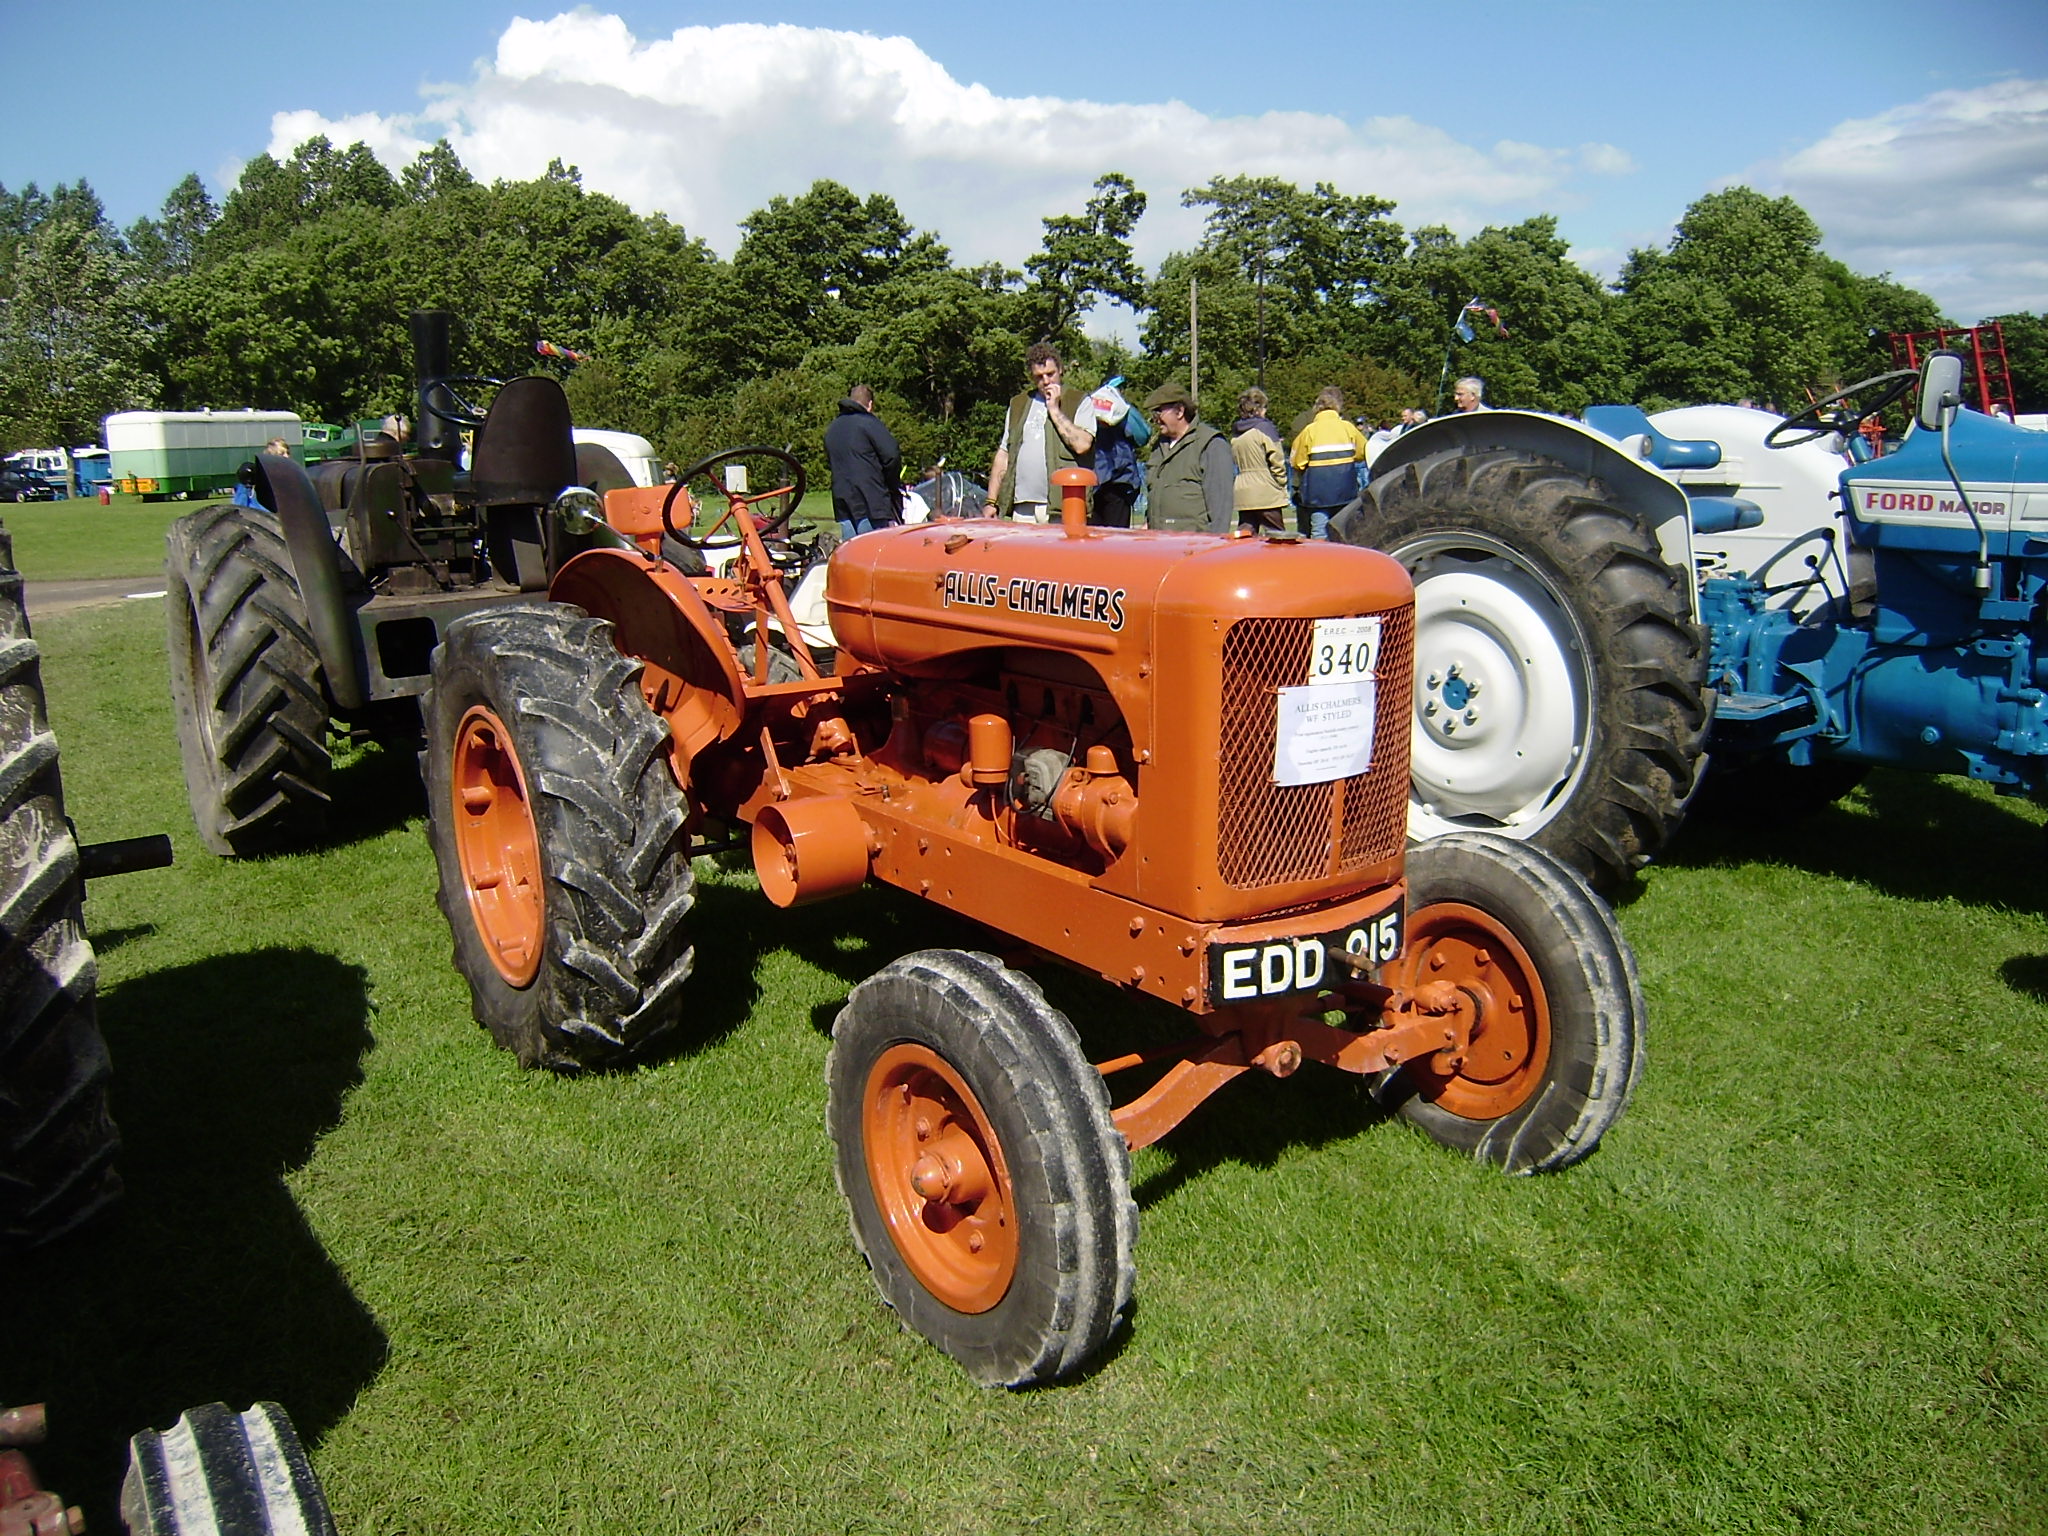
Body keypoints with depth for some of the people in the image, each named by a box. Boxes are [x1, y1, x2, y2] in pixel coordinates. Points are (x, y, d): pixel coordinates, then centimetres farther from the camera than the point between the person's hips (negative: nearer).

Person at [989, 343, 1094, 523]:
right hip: (1022, 508, 4)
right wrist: (992, 502, 11)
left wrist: (1054, 409, -5)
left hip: (1062, 508, -4)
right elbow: (1003, 454, 19)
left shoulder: (1079, 402, 6)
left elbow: (1082, 445, -11)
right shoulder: (1018, 405, 20)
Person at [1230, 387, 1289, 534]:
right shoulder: (1264, 427, -7)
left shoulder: (1236, 432, 10)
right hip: (1267, 495, -6)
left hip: (1242, 493, 6)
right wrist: (1282, 485, 1)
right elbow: (1277, 461, -9)